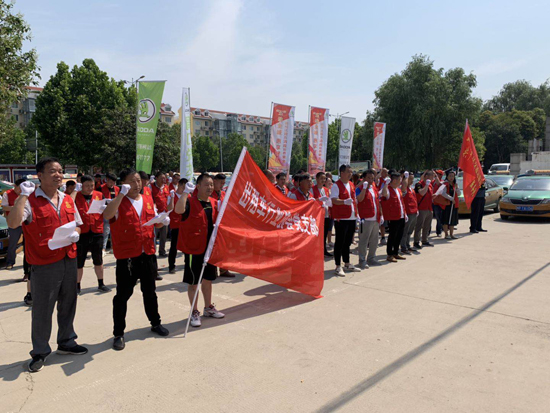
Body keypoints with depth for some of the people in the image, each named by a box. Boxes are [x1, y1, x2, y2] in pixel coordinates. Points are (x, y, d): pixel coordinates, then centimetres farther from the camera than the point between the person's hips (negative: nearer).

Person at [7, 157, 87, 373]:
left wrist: (75, 233, -3)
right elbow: (12, 223, -26)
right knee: (42, 310, 5)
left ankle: (66, 342, 34)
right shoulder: (30, 200, -10)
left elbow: (77, 224, 19)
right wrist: (23, 195, -24)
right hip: (44, 264, -6)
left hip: (69, 260, 6)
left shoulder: (68, 200, 9)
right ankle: (40, 352, 22)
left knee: (68, 305, 16)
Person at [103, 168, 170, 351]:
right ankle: (118, 333, 16)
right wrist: (122, 193, -31)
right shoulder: (118, 202, -7)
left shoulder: (148, 200, 9)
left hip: (148, 254, 5)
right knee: (123, 295, 3)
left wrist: (163, 221, -2)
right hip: (126, 256, -5)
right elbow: (107, 215, -30)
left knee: (150, 291, 18)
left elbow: (155, 221, 21)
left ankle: (155, 323, 35)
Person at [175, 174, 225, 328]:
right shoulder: (190, 200, -13)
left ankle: (208, 308, 34)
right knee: (194, 281, 3)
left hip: (210, 247, 7)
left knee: (208, 278, 18)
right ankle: (194, 312, 17)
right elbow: (179, 210, -36)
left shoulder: (214, 203, 8)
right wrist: (186, 191, -37)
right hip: (194, 248, -6)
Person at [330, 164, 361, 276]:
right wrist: (345, 202, -38)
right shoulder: (336, 185, -9)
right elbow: (334, 200, -21)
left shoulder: (352, 185, 15)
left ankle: (347, 264, 27)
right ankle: (338, 267, 4)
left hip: (351, 218, 7)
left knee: (348, 242, 16)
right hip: (341, 218, -7)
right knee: (340, 242, -2)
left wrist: (356, 213, 16)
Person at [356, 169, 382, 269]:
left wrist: (380, 215, 17)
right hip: (366, 219, -8)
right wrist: (365, 187, -27)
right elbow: (359, 199, -26)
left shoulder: (375, 188, 16)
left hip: (376, 219, 8)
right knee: (364, 241, -3)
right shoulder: (360, 188, -6)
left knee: (374, 240, 14)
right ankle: (362, 260, 4)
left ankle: (371, 258, 26)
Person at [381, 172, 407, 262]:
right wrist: (386, 183, -36)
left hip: (401, 218, 9)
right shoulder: (388, 189, -13)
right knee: (392, 236, -2)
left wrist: (404, 213, 21)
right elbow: (384, 193, -39)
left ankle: (396, 253, 26)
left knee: (399, 236, 14)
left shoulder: (398, 189, 15)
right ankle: (390, 255, 8)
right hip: (393, 218, -9)